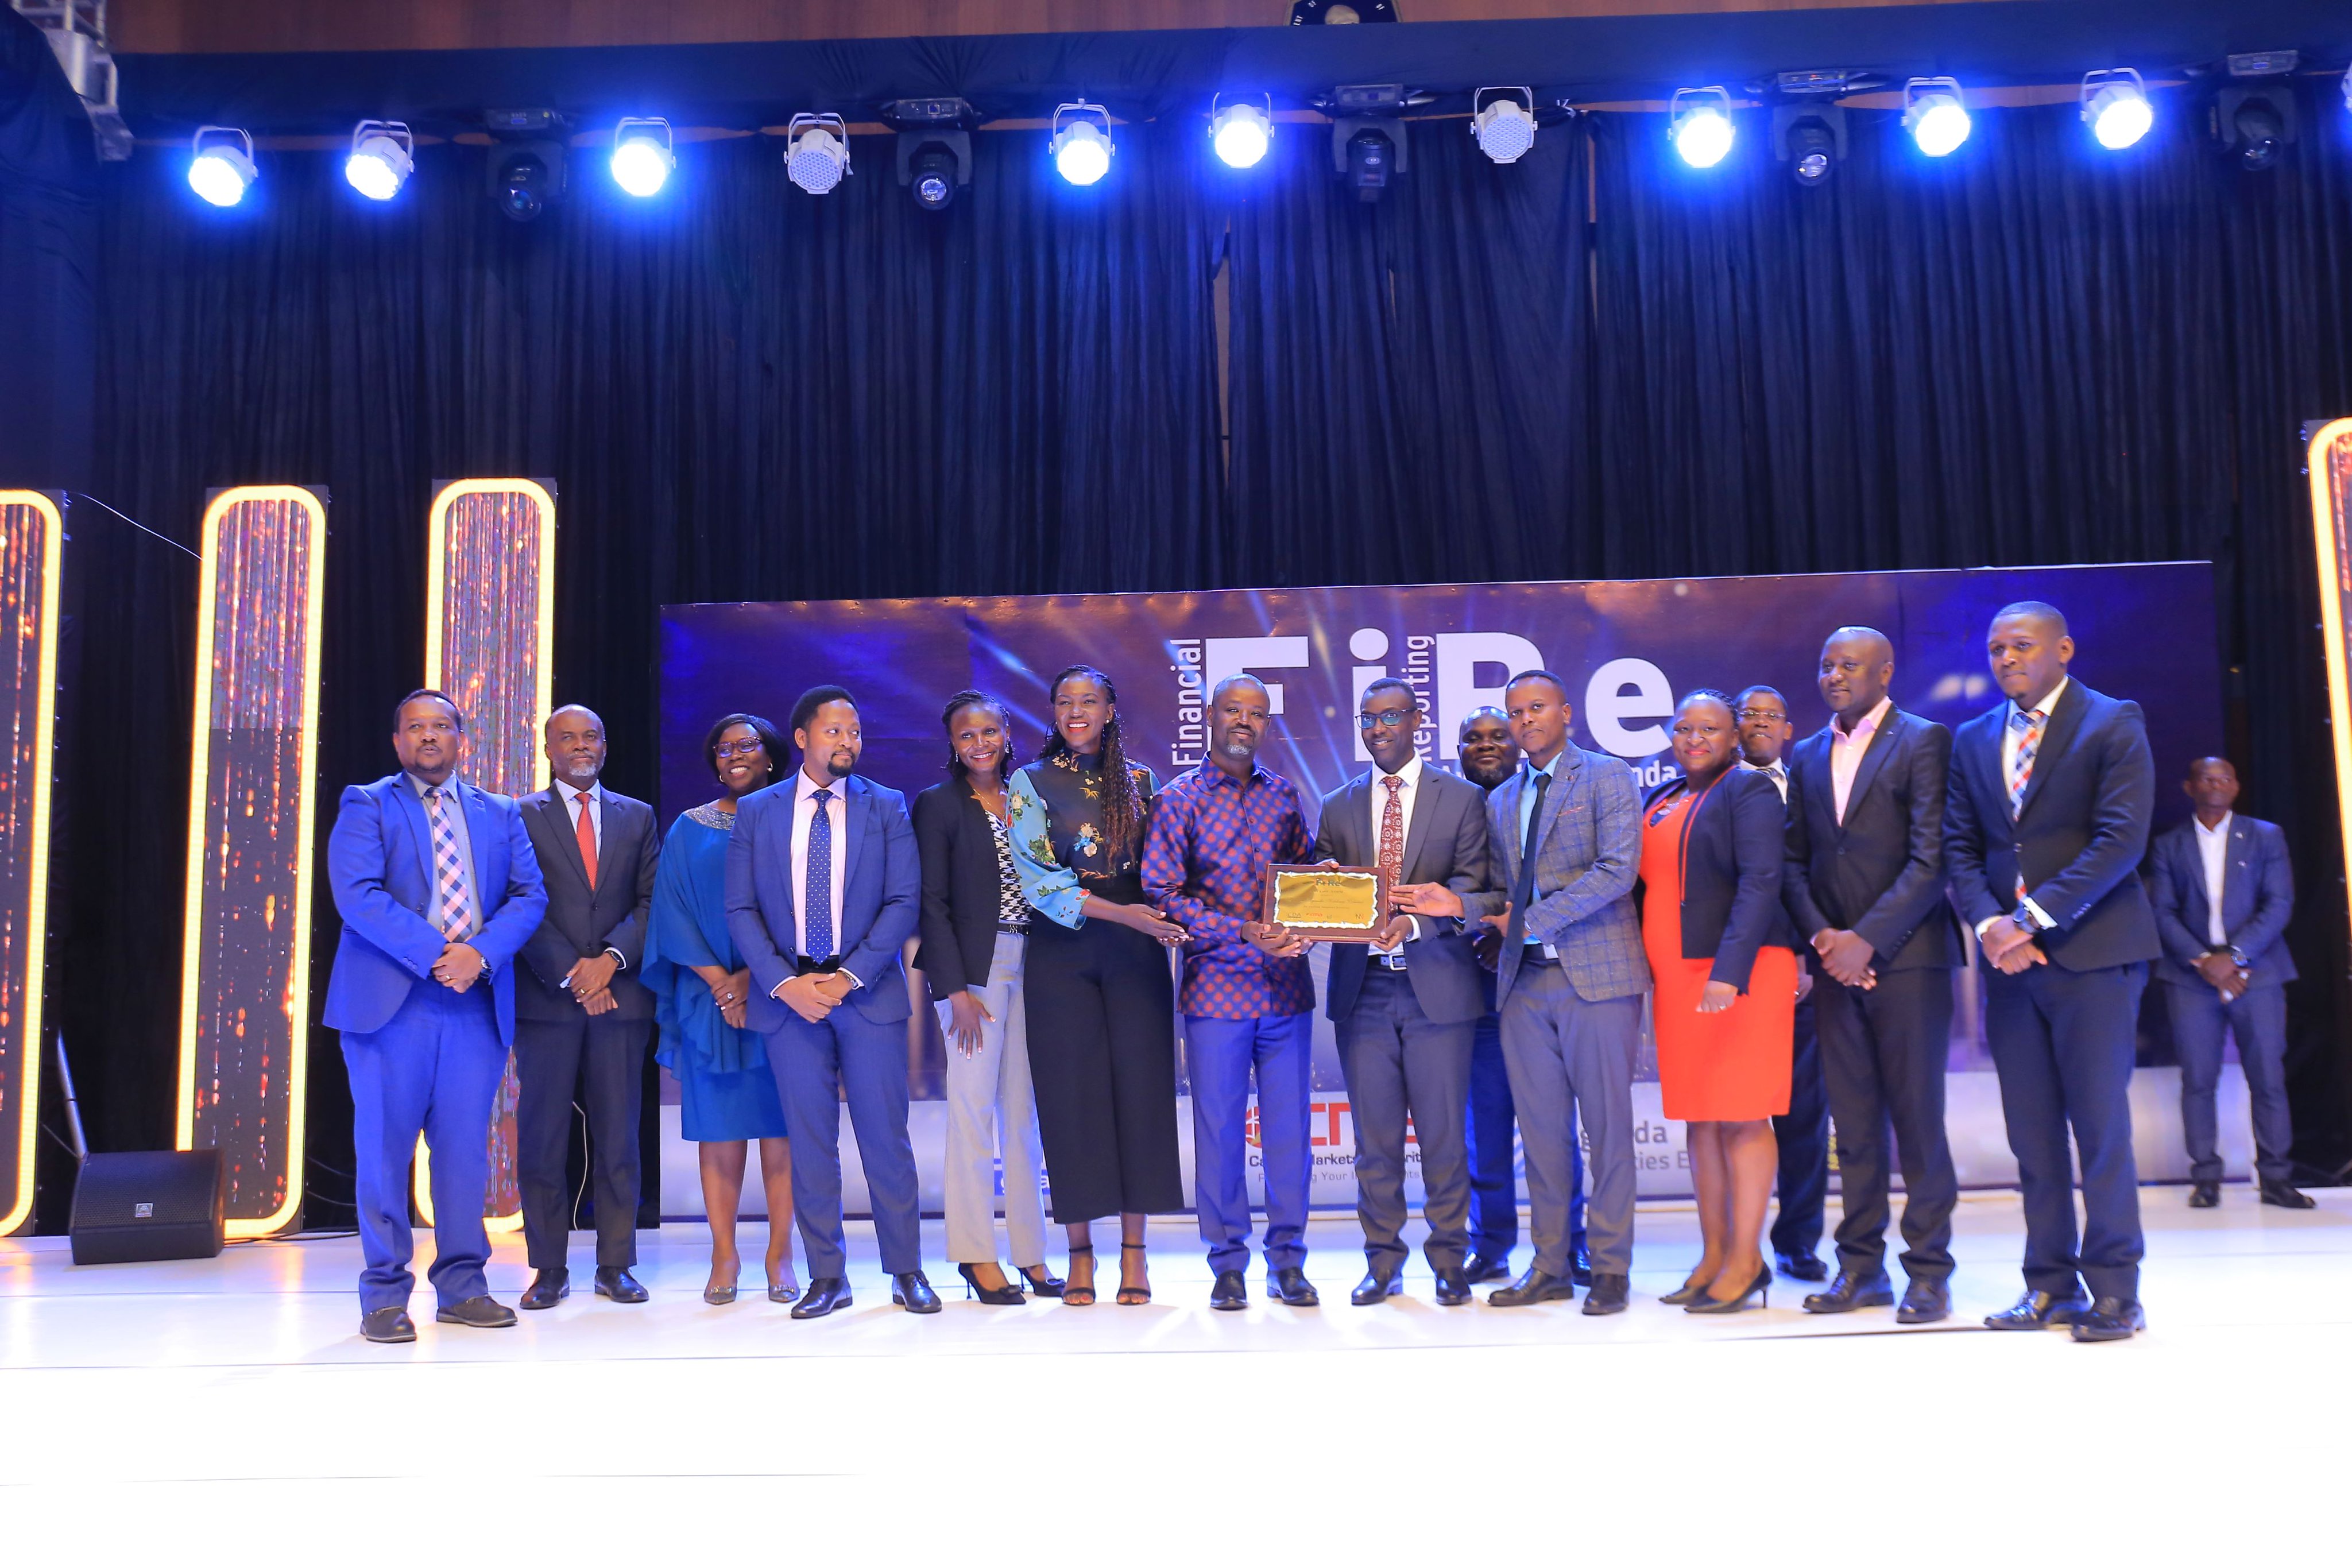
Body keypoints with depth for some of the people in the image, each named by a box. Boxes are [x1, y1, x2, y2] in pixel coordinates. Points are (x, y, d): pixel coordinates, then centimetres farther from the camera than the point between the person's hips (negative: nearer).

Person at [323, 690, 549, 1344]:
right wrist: (435, 955, -17)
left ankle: (461, 1286, 14)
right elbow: (357, 894, -9)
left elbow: (529, 895, 6)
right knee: (384, 1148, -1)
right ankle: (385, 1295, 7)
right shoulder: (366, 805, 5)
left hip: (477, 1003, 3)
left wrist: (481, 953, -13)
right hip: (391, 1001, -3)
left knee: (466, 1148, 5)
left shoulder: (500, 815, 16)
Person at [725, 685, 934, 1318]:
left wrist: (849, 977, -11)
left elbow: (903, 902, -2)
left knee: (886, 1135, 0)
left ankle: (907, 1272, 10)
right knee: (809, 1140, 4)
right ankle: (827, 1277, 12)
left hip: (868, 993, -1)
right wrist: (783, 982, -9)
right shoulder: (755, 811, 7)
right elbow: (740, 910, 3)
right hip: (787, 996, 1)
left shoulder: (886, 808, 5)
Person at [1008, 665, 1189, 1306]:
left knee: (1139, 1086, -2)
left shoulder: (1138, 780, 11)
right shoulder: (1031, 783, 3)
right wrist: (1119, 912, -17)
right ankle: (1080, 1251, 6)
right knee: (1071, 1090, -2)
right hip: (1061, 950, -2)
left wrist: (1162, 925, -3)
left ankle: (1134, 1251, 4)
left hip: (1134, 951, 2)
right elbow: (1034, 875, -8)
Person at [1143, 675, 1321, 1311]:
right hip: (1216, 988, -3)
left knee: (1289, 1126, 6)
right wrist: (1245, 933, -15)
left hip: (1287, 988, 3)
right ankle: (1228, 1263, 13)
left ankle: (1287, 1260, 16)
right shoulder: (1180, 800, 0)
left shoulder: (1284, 797, 12)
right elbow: (1162, 895, -6)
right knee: (1220, 1127, 2)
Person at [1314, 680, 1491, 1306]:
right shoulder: (1338, 806, 14)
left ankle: (1449, 1261, 13)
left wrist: (1413, 923, -19)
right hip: (1362, 986, 3)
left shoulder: (1462, 798, 5)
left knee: (1443, 1132, 2)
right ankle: (1382, 1262, 16)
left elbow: (1472, 886, -3)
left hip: (1436, 984, -2)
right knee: (1374, 1136, 6)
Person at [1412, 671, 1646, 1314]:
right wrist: (1460, 904, -1)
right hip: (1526, 982, 5)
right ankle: (1549, 1267, 14)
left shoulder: (1608, 777, 0)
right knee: (1540, 1130, 7)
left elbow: (1617, 870, -11)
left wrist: (1533, 920, -11)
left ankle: (1610, 1268, 7)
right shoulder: (1500, 802, 19)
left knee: (1607, 1126, -1)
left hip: (1597, 973, -5)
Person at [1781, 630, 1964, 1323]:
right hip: (1835, 959, 5)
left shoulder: (1924, 741, -2)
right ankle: (1861, 1266, 15)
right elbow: (1795, 861, 14)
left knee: (1917, 1119, -2)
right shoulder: (1807, 757, 15)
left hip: (1906, 958, -5)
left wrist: (1868, 940, -14)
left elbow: (1931, 858, -10)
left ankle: (1929, 1271, 6)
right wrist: (1820, 935, -3)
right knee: (1854, 1125, 8)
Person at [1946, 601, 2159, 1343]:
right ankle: (2050, 1285, 13)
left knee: (2100, 1122, -3)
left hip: (2090, 951, -5)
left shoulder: (2113, 724, -1)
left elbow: (2121, 839, -11)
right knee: (2031, 1134, 6)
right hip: (2008, 955, 5)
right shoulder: (1972, 740, 14)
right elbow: (1959, 847, 10)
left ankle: (2113, 1290, 5)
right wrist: (1989, 924, -8)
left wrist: (2035, 917, -16)